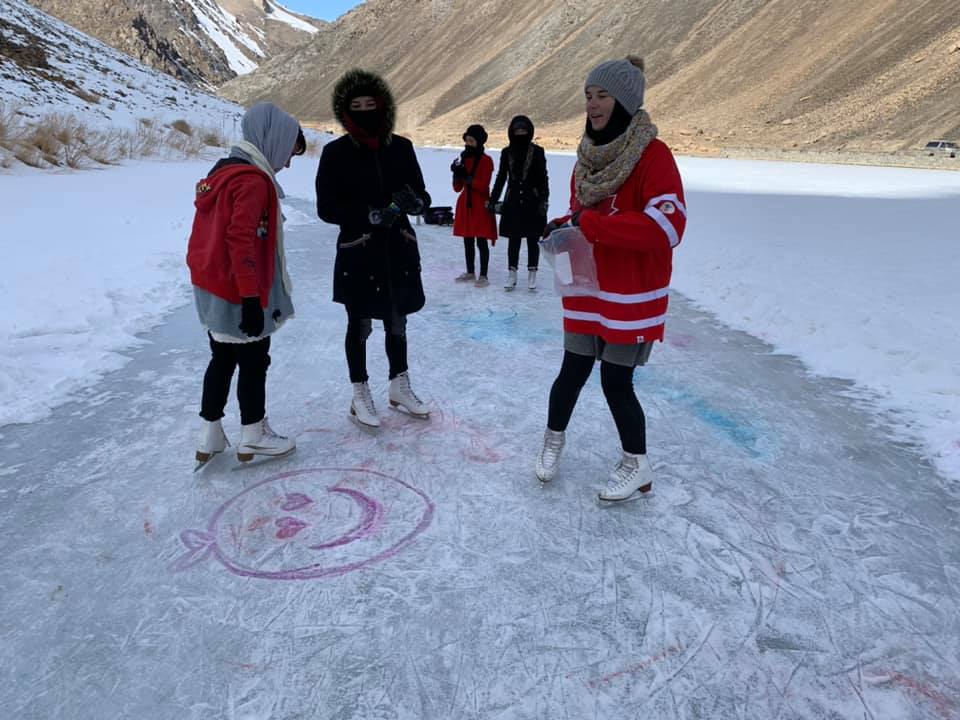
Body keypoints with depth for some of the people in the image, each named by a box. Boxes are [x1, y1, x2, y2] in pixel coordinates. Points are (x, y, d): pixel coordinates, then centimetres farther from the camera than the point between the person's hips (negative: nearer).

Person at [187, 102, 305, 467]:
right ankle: (253, 436, 21)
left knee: (222, 359, 18)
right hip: (238, 296, -9)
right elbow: (242, 240, -26)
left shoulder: (222, 171, 13)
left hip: (212, 290, 9)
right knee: (254, 361, 6)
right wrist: (251, 298, -25)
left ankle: (210, 437, 26)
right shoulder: (253, 180, -18)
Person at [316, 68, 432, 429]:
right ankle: (360, 395, 25)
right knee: (360, 325, 8)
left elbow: (423, 195, 6)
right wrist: (372, 214, -21)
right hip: (358, 253, -3)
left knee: (397, 321, 15)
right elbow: (326, 208, -9)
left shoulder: (401, 148, 2)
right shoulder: (336, 152, -6)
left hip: (399, 249, 3)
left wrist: (414, 201, -18)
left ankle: (400, 386, 34)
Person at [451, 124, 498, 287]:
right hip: (465, 204, 6)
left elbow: (483, 185, -15)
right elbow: (457, 188, 8)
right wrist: (457, 174, -11)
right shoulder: (464, 159, 10)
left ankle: (483, 276, -1)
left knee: (481, 242, -6)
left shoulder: (486, 160, -6)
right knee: (467, 241, 11)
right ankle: (470, 273, 22)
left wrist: (467, 177, -23)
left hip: (481, 205, -6)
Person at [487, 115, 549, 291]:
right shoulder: (507, 152, 6)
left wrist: (544, 200, -11)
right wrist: (492, 200, 6)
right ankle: (512, 274, 13)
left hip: (532, 203, -2)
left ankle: (532, 275, 13)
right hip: (512, 203, 2)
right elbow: (501, 178, 10)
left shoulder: (537, 151, -2)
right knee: (513, 240, 6)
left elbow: (543, 178, -3)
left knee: (532, 240, 4)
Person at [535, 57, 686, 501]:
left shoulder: (653, 155, -15)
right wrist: (565, 227, -6)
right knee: (572, 372, 12)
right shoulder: (590, 154, 7)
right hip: (585, 289, 5)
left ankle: (637, 466, 25)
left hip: (631, 297, -5)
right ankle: (554, 438, 37)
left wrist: (591, 225, -26)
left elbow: (667, 226, -26)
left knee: (616, 381, 3)